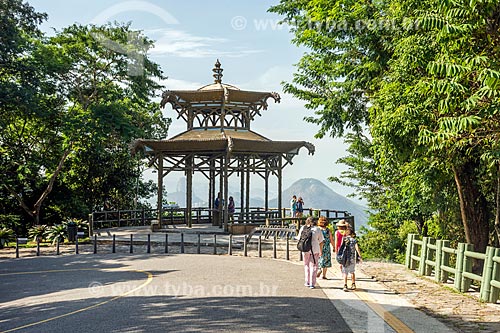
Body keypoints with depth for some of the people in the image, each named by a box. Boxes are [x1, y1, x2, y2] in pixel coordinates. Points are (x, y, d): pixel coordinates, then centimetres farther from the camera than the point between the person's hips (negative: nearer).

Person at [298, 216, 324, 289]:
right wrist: (321, 251, 12)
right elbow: (321, 242, 2)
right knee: (313, 266, 5)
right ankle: (312, 283, 1)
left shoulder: (303, 228, 3)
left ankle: (307, 282, 18)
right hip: (315, 249, -1)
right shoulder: (317, 229, 0)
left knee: (306, 265, 16)